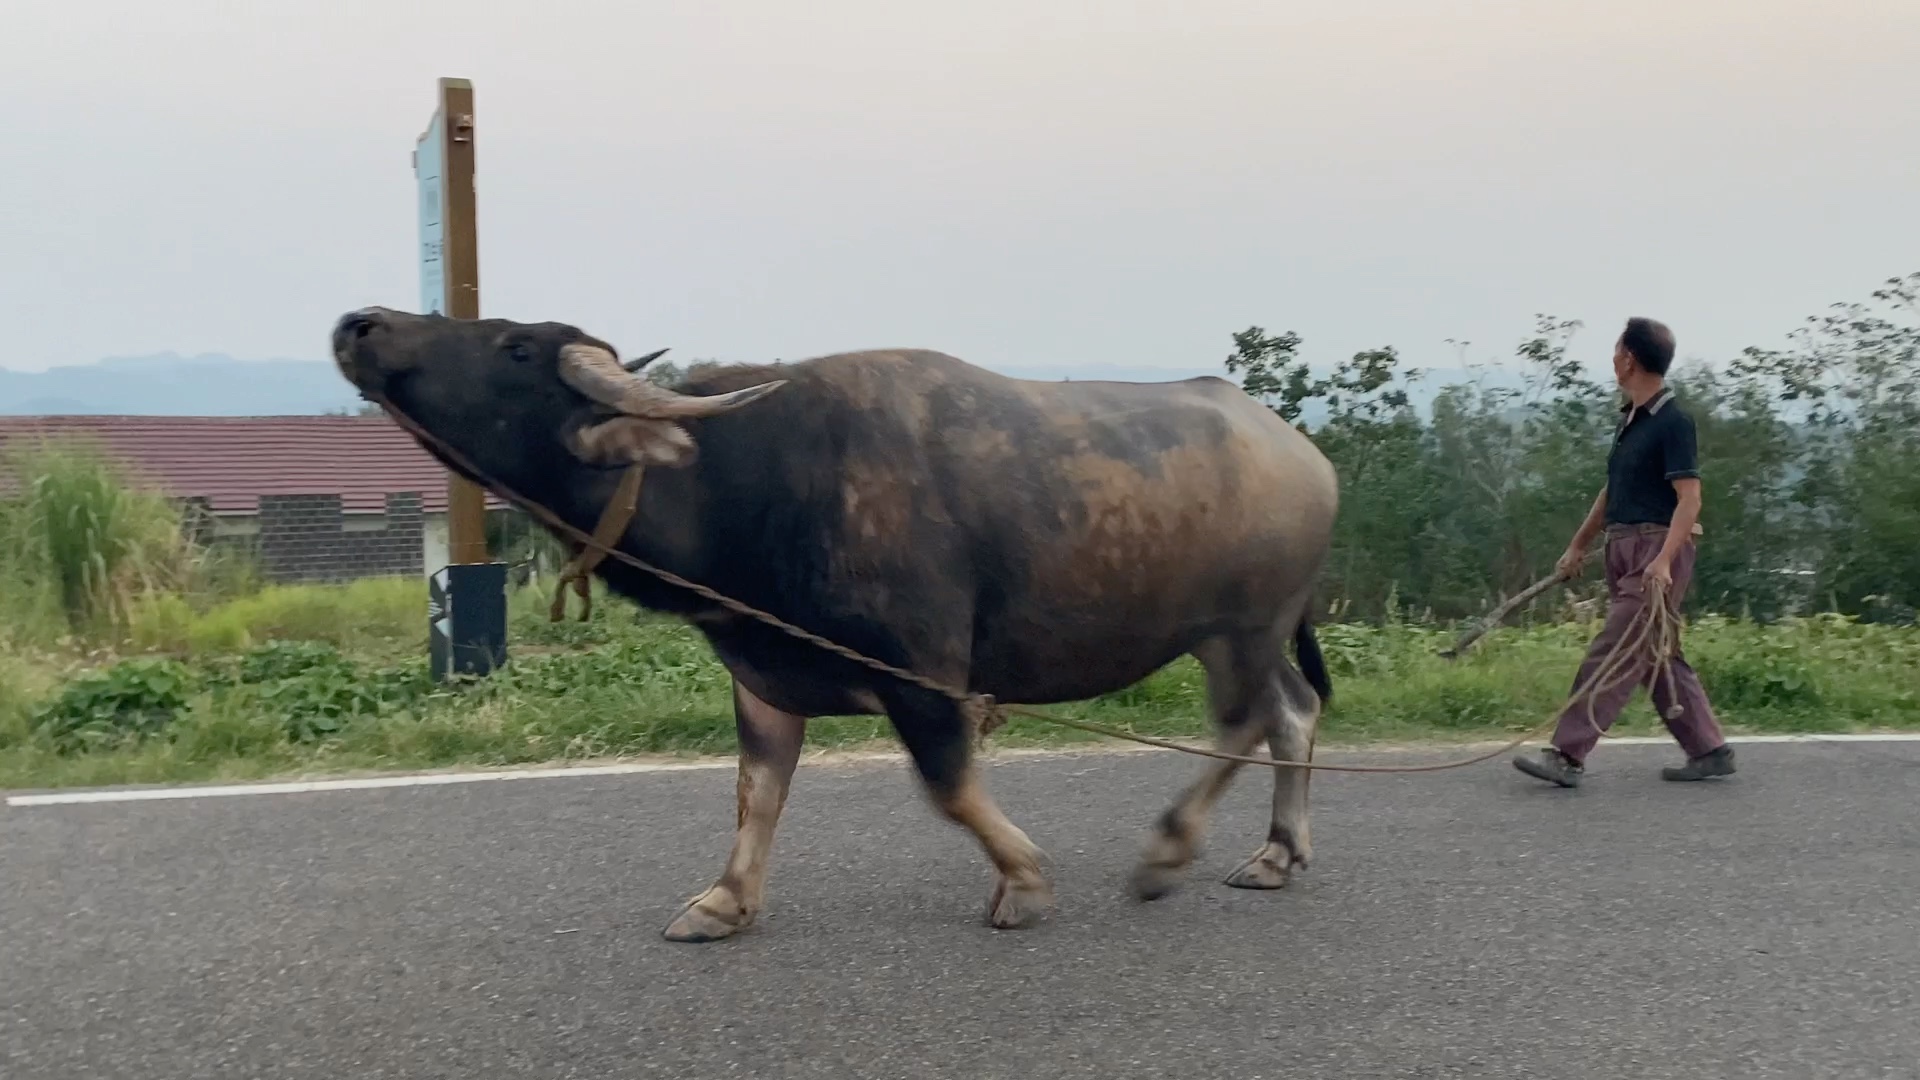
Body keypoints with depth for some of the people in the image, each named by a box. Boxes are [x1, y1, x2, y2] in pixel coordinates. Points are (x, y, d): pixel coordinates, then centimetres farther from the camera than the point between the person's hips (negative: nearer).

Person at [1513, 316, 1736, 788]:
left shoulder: (1673, 421, -12)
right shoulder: (1630, 418, 16)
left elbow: (1689, 499, -18)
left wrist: (1663, 560, -28)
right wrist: (1578, 545, 26)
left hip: (1657, 550, -9)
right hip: (1624, 549, 9)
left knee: (1612, 654, -12)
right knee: (1658, 657, 12)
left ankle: (1567, 756, -14)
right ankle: (1709, 750, 20)